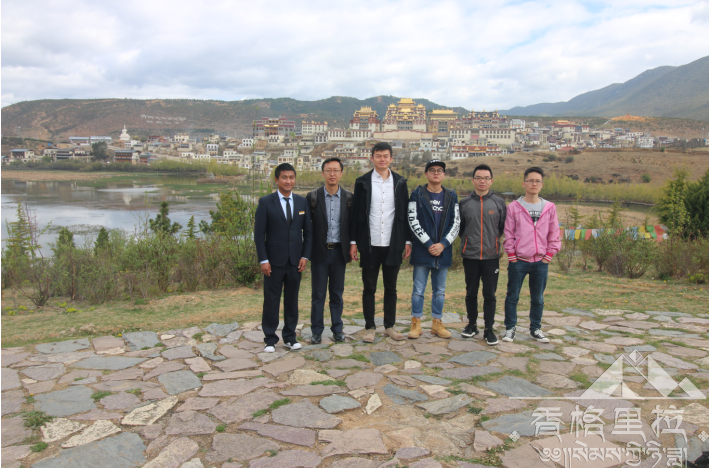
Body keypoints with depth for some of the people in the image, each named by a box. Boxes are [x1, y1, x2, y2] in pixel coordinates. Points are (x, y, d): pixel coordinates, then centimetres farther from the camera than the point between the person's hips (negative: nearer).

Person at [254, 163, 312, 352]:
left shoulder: (302, 202, 6)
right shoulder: (266, 202, -4)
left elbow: (307, 231, 8)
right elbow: (259, 233, -5)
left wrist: (305, 256, -1)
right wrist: (263, 260, -11)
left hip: (295, 260, 3)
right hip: (274, 260, -3)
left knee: (292, 299, 11)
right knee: (271, 300, 4)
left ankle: (290, 336, 23)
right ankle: (270, 338, 16)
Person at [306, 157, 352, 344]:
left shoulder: (348, 198, 3)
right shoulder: (313, 197, -1)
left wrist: (351, 249, 2)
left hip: (339, 251, 1)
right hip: (320, 251, -1)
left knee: (337, 293, 9)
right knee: (318, 294, 5)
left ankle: (337, 329, 20)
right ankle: (317, 331, 14)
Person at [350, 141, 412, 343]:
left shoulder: (400, 182, 6)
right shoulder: (362, 182, 1)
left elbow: (405, 213, 7)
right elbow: (356, 213, 1)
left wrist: (407, 240, 3)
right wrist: (353, 241, -2)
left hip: (393, 244, 1)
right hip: (370, 244, -1)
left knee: (391, 288, 10)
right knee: (369, 288, 6)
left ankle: (389, 326, 22)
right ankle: (370, 327, 17)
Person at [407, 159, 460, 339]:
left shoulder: (451, 196, 9)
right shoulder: (418, 194, 0)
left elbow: (456, 223, 5)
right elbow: (413, 221, -6)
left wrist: (443, 244, -8)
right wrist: (428, 244, -12)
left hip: (443, 250, 3)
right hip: (422, 250, -3)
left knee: (440, 290, 9)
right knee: (419, 289, 1)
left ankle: (437, 323, 19)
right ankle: (416, 323, 11)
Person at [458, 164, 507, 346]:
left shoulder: (499, 203, 3)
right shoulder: (464, 203, 3)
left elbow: (503, 228, 10)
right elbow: (459, 227, 12)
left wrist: (493, 240, 7)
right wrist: (469, 240, 9)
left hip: (491, 256, -1)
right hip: (470, 256, 1)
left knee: (490, 295, 2)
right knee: (471, 293, 10)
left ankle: (489, 330, 11)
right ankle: (472, 325, 24)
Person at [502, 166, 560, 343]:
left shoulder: (550, 207, 6)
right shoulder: (514, 207, -1)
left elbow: (554, 235, 8)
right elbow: (508, 234, 0)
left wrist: (548, 256, 2)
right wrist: (512, 255, -5)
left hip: (540, 262, 2)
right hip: (518, 261, -2)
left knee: (538, 298, 11)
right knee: (512, 297, 5)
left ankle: (535, 328, 26)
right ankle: (510, 328, 18)